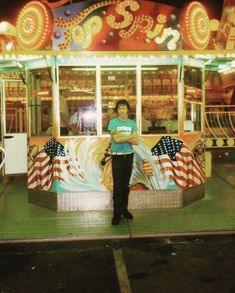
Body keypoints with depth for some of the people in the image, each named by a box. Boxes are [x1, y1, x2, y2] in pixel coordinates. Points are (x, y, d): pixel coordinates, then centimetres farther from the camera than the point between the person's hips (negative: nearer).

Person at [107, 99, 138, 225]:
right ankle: (117, 213, -1)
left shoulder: (132, 123, 5)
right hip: (117, 156, -4)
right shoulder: (113, 122, -6)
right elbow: (116, 139, -17)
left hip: (129, 156, 4)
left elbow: (136, 141, -3)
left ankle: (124, 209, 21)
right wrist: (130, 136, -8)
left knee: (126, 185, 11)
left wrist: (122, 136, -13)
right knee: (117, 186, -4)